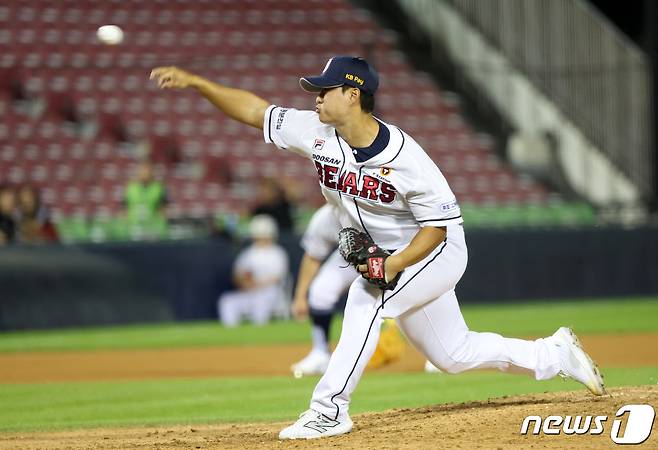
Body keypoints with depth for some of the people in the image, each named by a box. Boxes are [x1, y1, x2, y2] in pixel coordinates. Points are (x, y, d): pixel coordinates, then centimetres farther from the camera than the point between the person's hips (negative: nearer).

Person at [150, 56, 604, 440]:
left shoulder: (405, 159, -29)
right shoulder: (318, 133, -12)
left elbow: (437, 227, -22)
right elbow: (255, 110, -7)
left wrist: (392, 266, -35)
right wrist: (194, 82, -17)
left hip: (438, 251, -7)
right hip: (388, 259, 7)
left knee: (366, 298, -30)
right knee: (453, 354, 13)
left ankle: (330, 409, -27)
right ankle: (555, 355, 29)